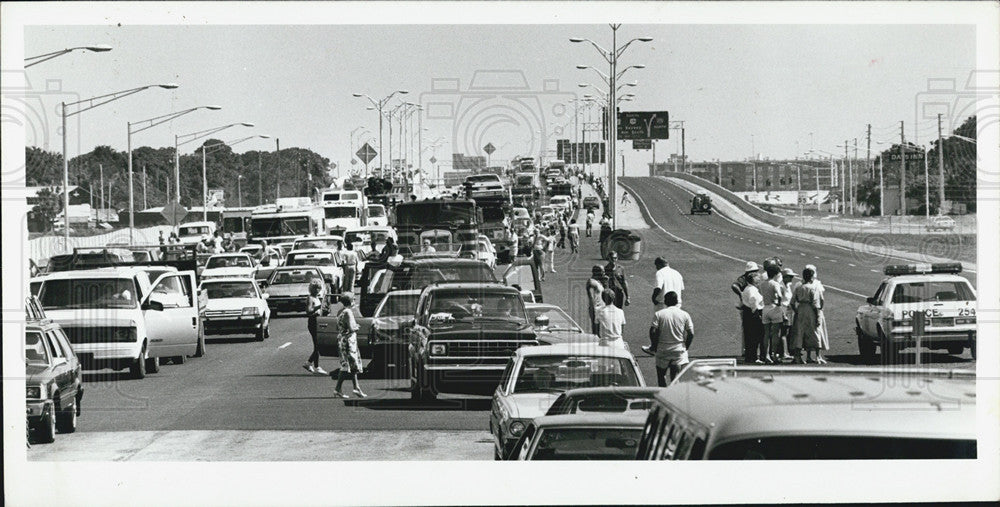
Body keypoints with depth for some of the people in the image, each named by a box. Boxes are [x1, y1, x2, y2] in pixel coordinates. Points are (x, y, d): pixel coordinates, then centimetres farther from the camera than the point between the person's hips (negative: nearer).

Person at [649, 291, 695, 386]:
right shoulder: (685, 315, -1)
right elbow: (691, 334, -4)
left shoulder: (658, 314, -4)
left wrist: (655, 346, 3)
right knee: (675, 377, 0)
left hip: (663, 350, -1)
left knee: (661, 374, 17)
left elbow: (653, 332, -10)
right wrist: (685, 347, 9)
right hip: (679, 350, 1)